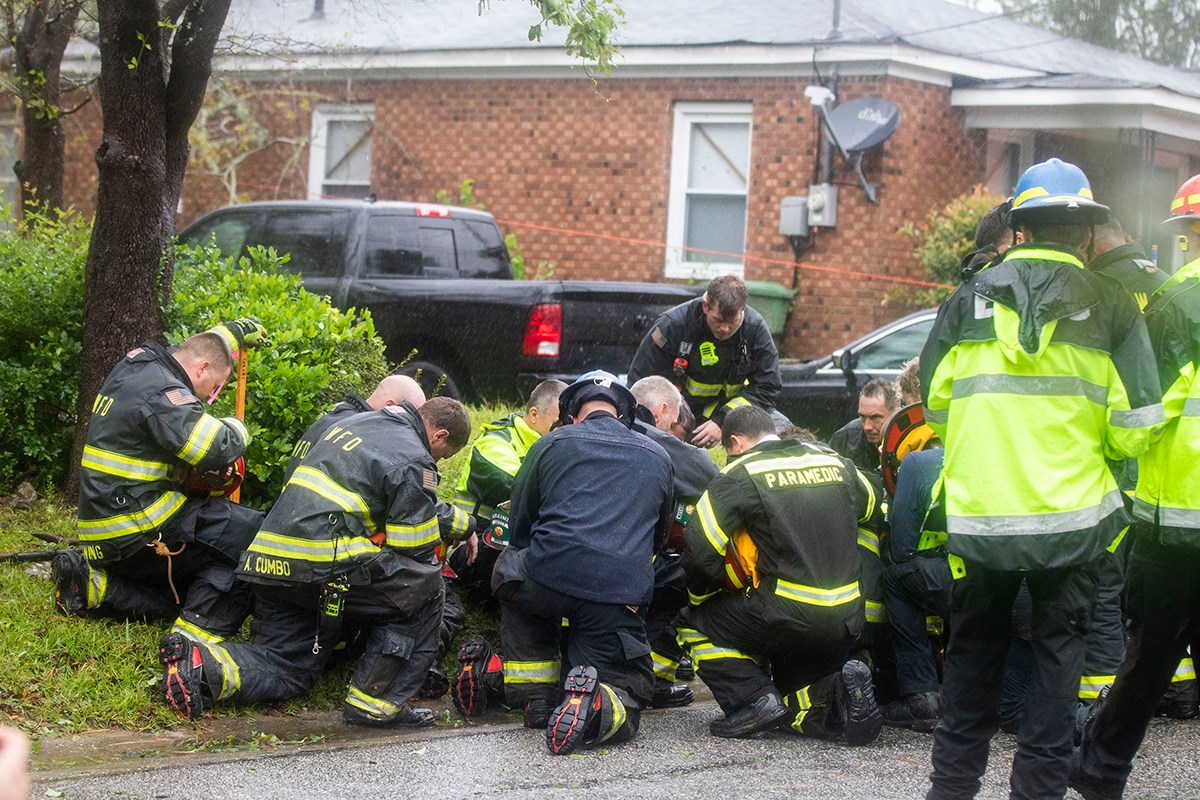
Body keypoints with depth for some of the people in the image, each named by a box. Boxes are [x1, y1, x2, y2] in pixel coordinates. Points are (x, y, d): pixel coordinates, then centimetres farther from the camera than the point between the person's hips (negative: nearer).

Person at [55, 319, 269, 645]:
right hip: (139, 532, -10)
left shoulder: (139, 363, 12)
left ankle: (95, 584, 6)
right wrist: (236, 429, -3)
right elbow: (215, 451, -25)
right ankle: (197, 636, -21)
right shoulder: (161, 391, -17)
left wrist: (236, 331, 46)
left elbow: (197, 347, 34)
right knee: (255, 533, -16)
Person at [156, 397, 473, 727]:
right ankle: (376, 705, 1)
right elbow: (416, 548, -3)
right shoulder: (413, 460, -3)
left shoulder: (356, 422, 25)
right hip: (326, 567, -9)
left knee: (283, 670, 13)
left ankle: (201, 665, -13)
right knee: (424, 586, 4)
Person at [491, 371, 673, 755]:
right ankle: (596, 705, -24)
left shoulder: (552, 444, 15)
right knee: (628, 699, 14)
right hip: (622, 595, 1)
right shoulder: (658, 456, 23)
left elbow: (518, 524, 23)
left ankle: (537, 696, 22)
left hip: (549, 579, -1)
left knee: (509, 569, 34)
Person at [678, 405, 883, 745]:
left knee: (693, 622, 15)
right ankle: (837, 689, -5)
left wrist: (703, 598, 10)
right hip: (846, 623, 6)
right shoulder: (838, 464, 12)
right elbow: (870, 506, 31)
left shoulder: (741, 475, -4)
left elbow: (700, 548, -9)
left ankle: (754, 699, -3)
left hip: (786, 619, -6)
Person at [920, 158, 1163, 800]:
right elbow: (1134, 425, -4)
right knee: (1057, 649, 10)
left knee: (973, 648, 14)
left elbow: (935, 406, 7)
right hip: (1071, 516, -1)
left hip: (979, 515, 2)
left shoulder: (968, 300, 3)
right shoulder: (1110, 307, -2)